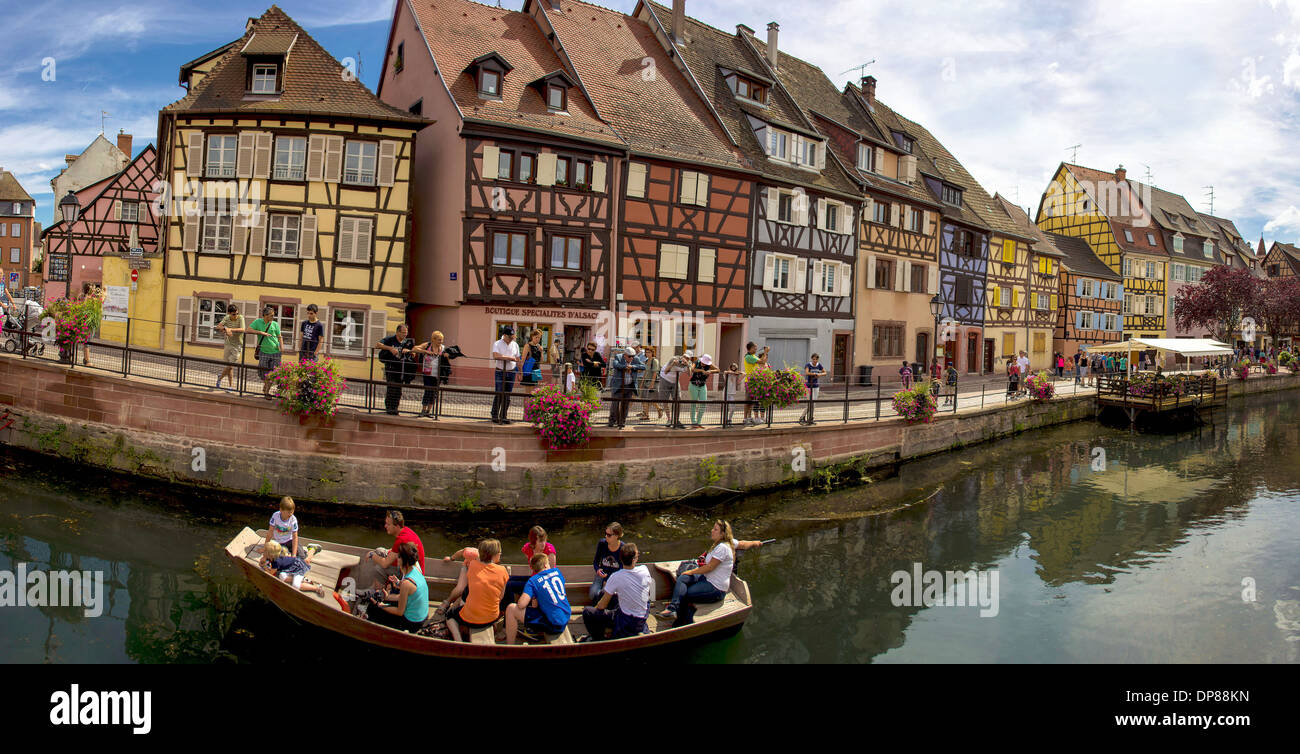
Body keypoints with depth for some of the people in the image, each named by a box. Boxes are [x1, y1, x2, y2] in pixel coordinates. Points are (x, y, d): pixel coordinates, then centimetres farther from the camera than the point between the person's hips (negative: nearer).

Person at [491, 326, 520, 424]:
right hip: (500, 372, -4)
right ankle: (495, 416, -1)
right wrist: (509, 358, -17)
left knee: (507, 396, 5)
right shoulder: (497, 344, -4)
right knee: (499, 395, -7)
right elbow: (496, 356, -21)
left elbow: (517, 360, 15)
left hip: (511, 373, 4)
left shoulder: (515, 345, 11)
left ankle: (503, 416, 11)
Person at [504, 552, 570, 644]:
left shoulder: (533, 581, -8)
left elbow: (521, 605, -19)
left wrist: (532, 600, 5)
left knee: (511, 608, -2)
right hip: (565, 621, 7)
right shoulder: (557, 571, 7)